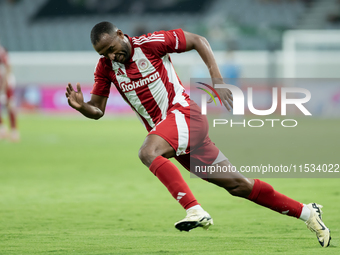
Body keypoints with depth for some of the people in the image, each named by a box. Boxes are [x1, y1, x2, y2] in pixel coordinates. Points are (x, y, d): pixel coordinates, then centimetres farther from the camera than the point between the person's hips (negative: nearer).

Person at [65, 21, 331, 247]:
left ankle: (196, 211, -42)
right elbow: (97, 110, 9)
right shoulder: (106, 67, 7)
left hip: (183, 112, -6)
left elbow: (198, 41, -2)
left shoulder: (150, 43, -9)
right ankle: (306, 212, 13)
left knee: (147, 152, -33)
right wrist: (81, 106, -13)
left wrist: (217, 79, -10)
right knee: (237, 185, 5)